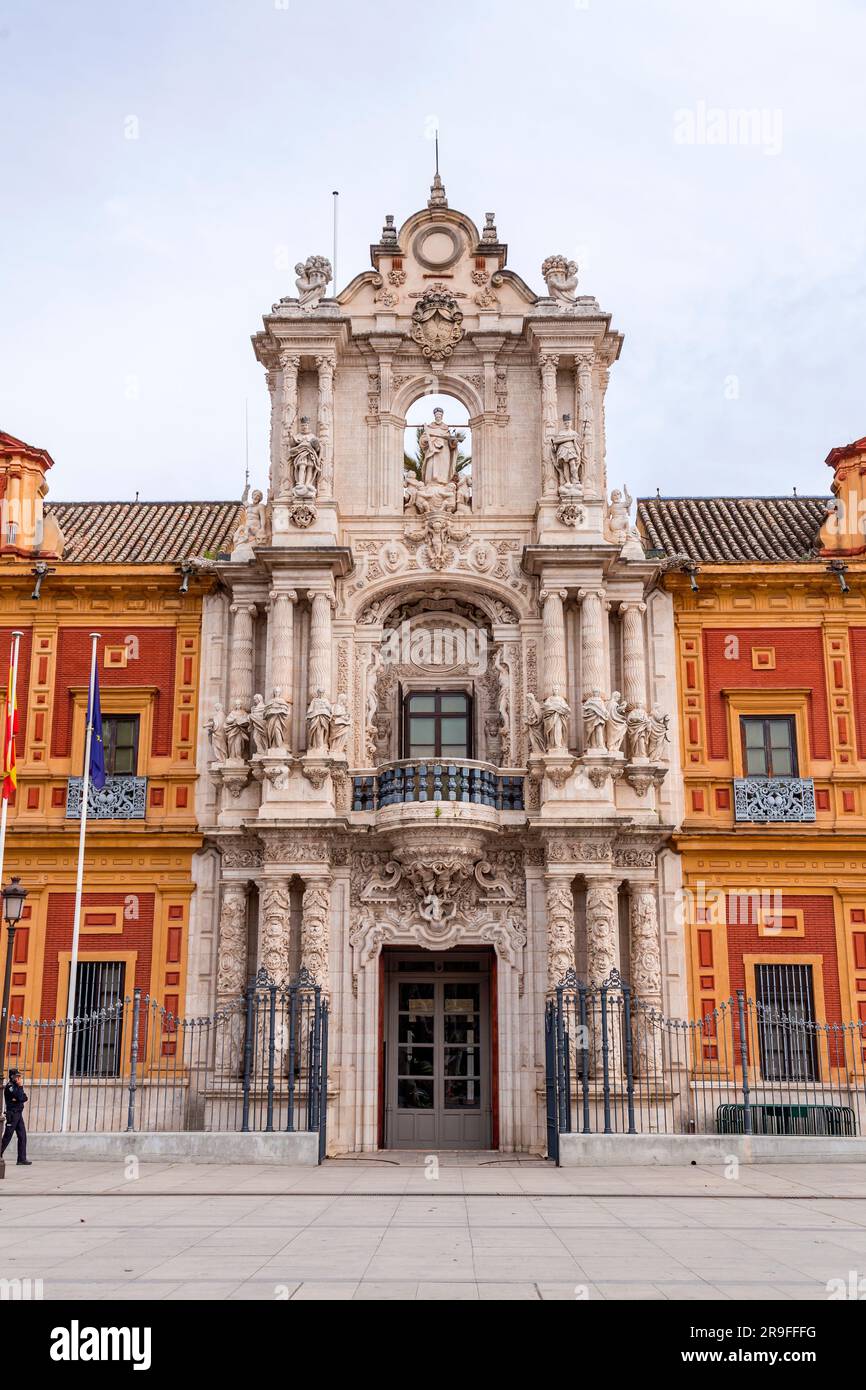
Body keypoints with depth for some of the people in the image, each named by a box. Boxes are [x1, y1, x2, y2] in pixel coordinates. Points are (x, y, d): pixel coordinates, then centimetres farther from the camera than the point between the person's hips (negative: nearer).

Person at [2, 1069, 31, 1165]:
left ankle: (22, 1158, 3)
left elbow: (25, 1098, 6)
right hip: (12, 1114, -8)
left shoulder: (16, 1086, 16)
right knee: (7, 1136, -4)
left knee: (22, 1136, 3)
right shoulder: (9, 1087, -11)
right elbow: (20, 1097, -19)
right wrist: (20, 1087, -11)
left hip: (19, 1114, 8)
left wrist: (18, 1099, -12)